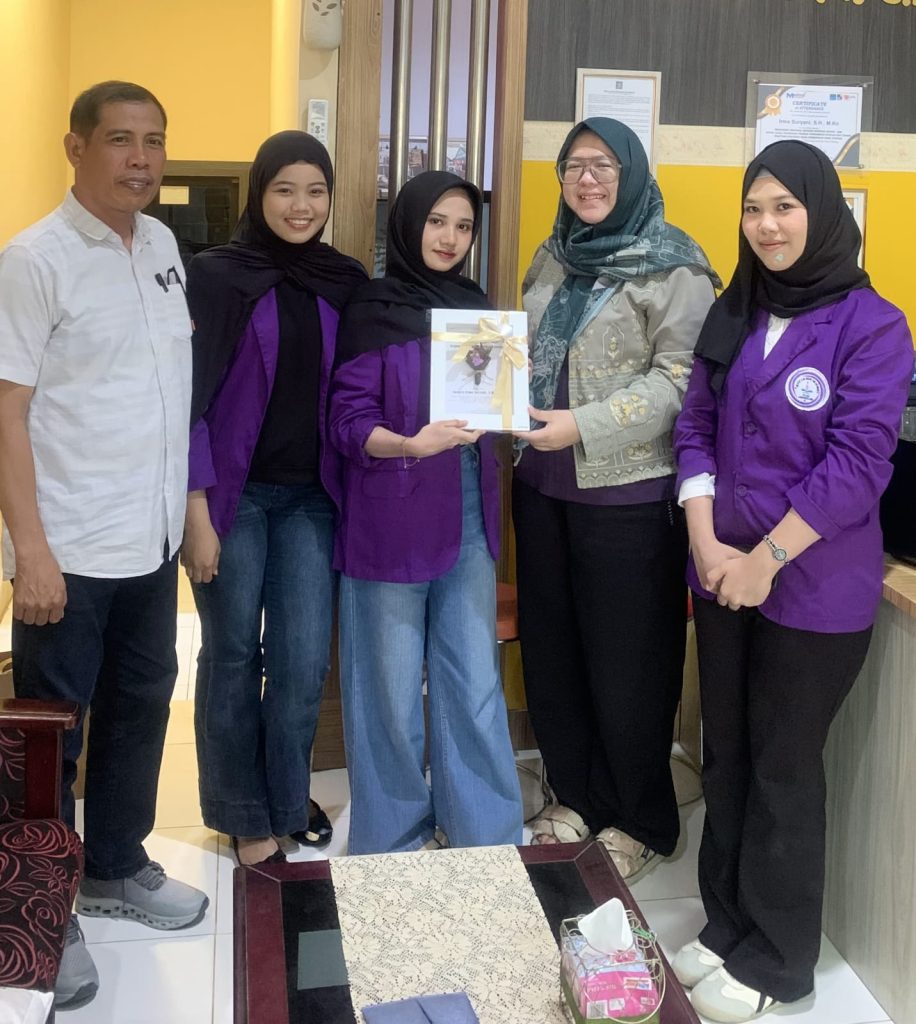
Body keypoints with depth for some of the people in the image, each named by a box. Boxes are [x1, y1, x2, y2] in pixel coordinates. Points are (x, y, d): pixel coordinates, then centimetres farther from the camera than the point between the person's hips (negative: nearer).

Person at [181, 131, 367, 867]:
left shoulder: (345, 282, 6)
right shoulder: (214, 277, -6)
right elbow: (189, 399, -8)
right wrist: (197, 514, -12)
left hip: (312, 497, 3)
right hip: (235, 494, -3)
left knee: (305, 661, 3)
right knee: (233, 656, 7)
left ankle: (286, 797, 27)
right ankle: (244, 814, 25)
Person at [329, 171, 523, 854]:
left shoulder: (475, 307, 12)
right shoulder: (373, 312, -2)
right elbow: (350, 422, -8)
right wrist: (411, 444, -26)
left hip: (468, 518, 4)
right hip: (392, 523, -4)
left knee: (476, 686, 5)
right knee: (393, 689, 4)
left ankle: (487, 838, 19)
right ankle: (394, 839, 22)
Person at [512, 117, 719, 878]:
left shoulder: (674, 267, -7)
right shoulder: (552, 258, 13)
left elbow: (679, 380, -15)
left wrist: (582, 425, -22)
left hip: (628, 493, -6)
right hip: (543, 485, 6)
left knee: (627, 662, 4)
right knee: (552, 650, 13)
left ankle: (641, 823, 21)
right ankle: (577, 799, 31)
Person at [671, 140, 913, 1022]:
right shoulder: (732, 314, 8)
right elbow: (695, 429, 6)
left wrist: (765, 558, -17)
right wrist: (706, 542, -7)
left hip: (813, 585, -5)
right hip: (720, 575, 5)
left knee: (784, 768, 5)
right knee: (726, 756, 14)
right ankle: (727, 926, 31)